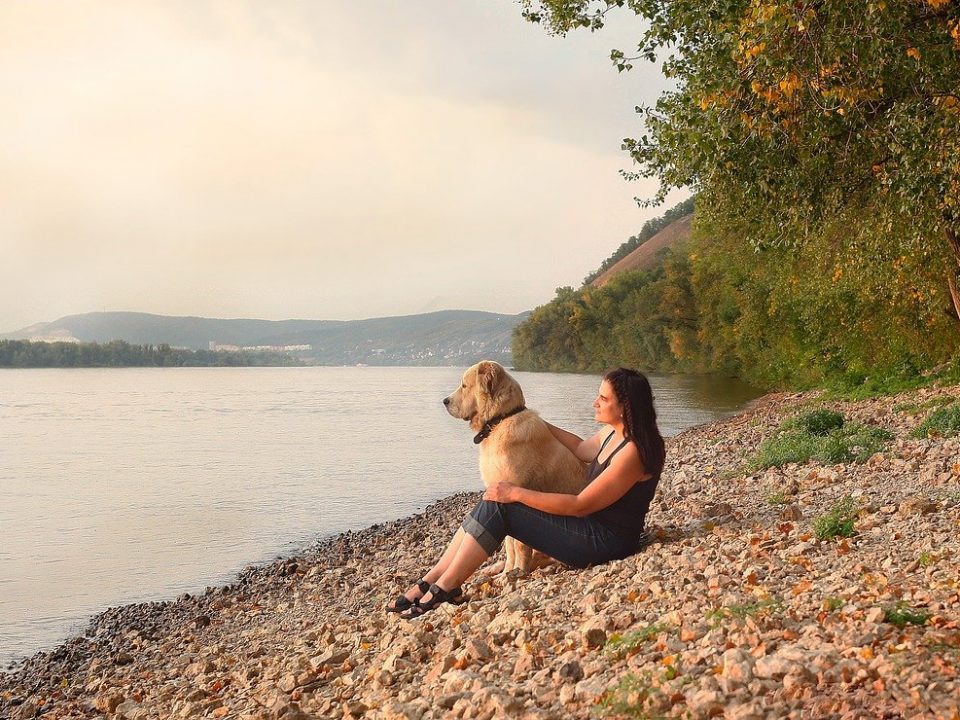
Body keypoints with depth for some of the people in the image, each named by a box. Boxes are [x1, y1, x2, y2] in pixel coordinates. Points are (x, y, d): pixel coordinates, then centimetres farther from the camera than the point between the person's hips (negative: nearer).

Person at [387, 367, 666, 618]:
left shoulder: (633, 451, -22)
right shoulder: (613, 433, 8)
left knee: (497, 507, -17)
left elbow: (580, 505, -22)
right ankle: (431, 582, -5)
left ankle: (444, 587, -12)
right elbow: (581, 448, 30)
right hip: (590, 528, 10)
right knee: (491, 505, -3)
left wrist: (516, 493, -20)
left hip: (603, 543, -10)